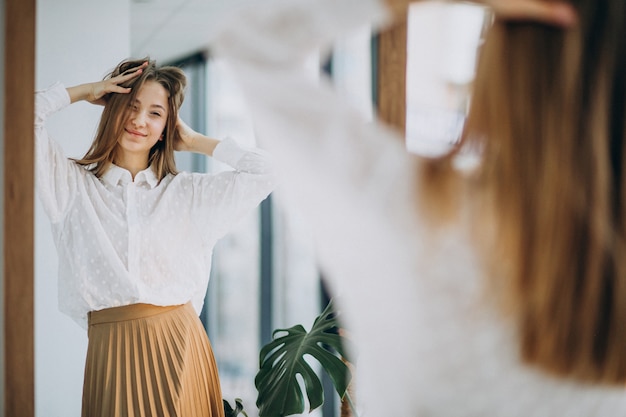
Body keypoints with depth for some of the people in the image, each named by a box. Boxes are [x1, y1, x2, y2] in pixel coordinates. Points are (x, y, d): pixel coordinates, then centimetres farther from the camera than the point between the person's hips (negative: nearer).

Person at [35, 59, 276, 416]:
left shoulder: (187, 193, 12)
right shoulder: (74, 184, 9)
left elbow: (263, 172, 7)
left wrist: (195, 142, 14)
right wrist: (83, 92, 11)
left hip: (180, 343, 1)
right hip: (111, 346, -1)